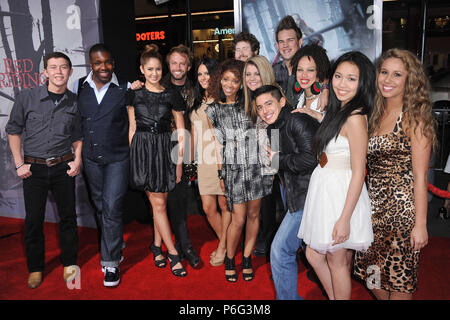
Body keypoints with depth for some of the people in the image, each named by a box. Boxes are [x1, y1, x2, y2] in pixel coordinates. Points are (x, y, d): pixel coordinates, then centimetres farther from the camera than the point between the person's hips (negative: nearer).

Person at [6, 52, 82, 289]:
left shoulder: (75, 102, 2)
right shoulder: (27, 97, -4)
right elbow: (13, 130, 3)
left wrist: (77, 159, 0)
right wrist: (19, 163, -3)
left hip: (63, 167, 1)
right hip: (34, 168, -1)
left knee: (68, 216, 7)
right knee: (34, 219, 6)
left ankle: (69, 263, 25)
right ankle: (35, 268, 24)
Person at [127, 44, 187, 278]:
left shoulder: (171, 95, 3)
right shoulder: (135, 95, 6)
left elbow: (180, 132, 3)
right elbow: (132, 129, 8)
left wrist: (179, 162, 0)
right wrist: (132, 156, 2)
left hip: (165, 149, 0)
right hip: (142, 149, 0)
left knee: (159, 203, 7)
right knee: (158, 203, -1)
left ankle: (157, 246, 26)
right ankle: (173, 254, 6)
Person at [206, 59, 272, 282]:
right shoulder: (213, 110, 6)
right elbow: (217, 145, 7)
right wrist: (220, 175, 5)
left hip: (256, 165, 1)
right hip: (233, 168, -1)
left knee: (253, 214, 8)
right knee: (238, 218, -3)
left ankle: (247, 258, 26)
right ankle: (229, 259, 21)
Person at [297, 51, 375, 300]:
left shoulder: (355, 117, -19)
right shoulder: (339, 110, 7)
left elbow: (358, 172, -20)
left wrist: (345, 219, -20)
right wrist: (315, 114, 18)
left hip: (341, 193, -9)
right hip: (325, 189, 9)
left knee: (337, 261, 9)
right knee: (313, 255, 19)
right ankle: (333, 297, 39)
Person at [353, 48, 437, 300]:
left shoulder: (414, 118, -11)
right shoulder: (376, 114, 9)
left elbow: (420, 176, -13)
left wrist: (420, 224, -14)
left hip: (402, 208, -6)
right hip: (375, 208, 7)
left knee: (398, 281, 6)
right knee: (371, 272, 15)